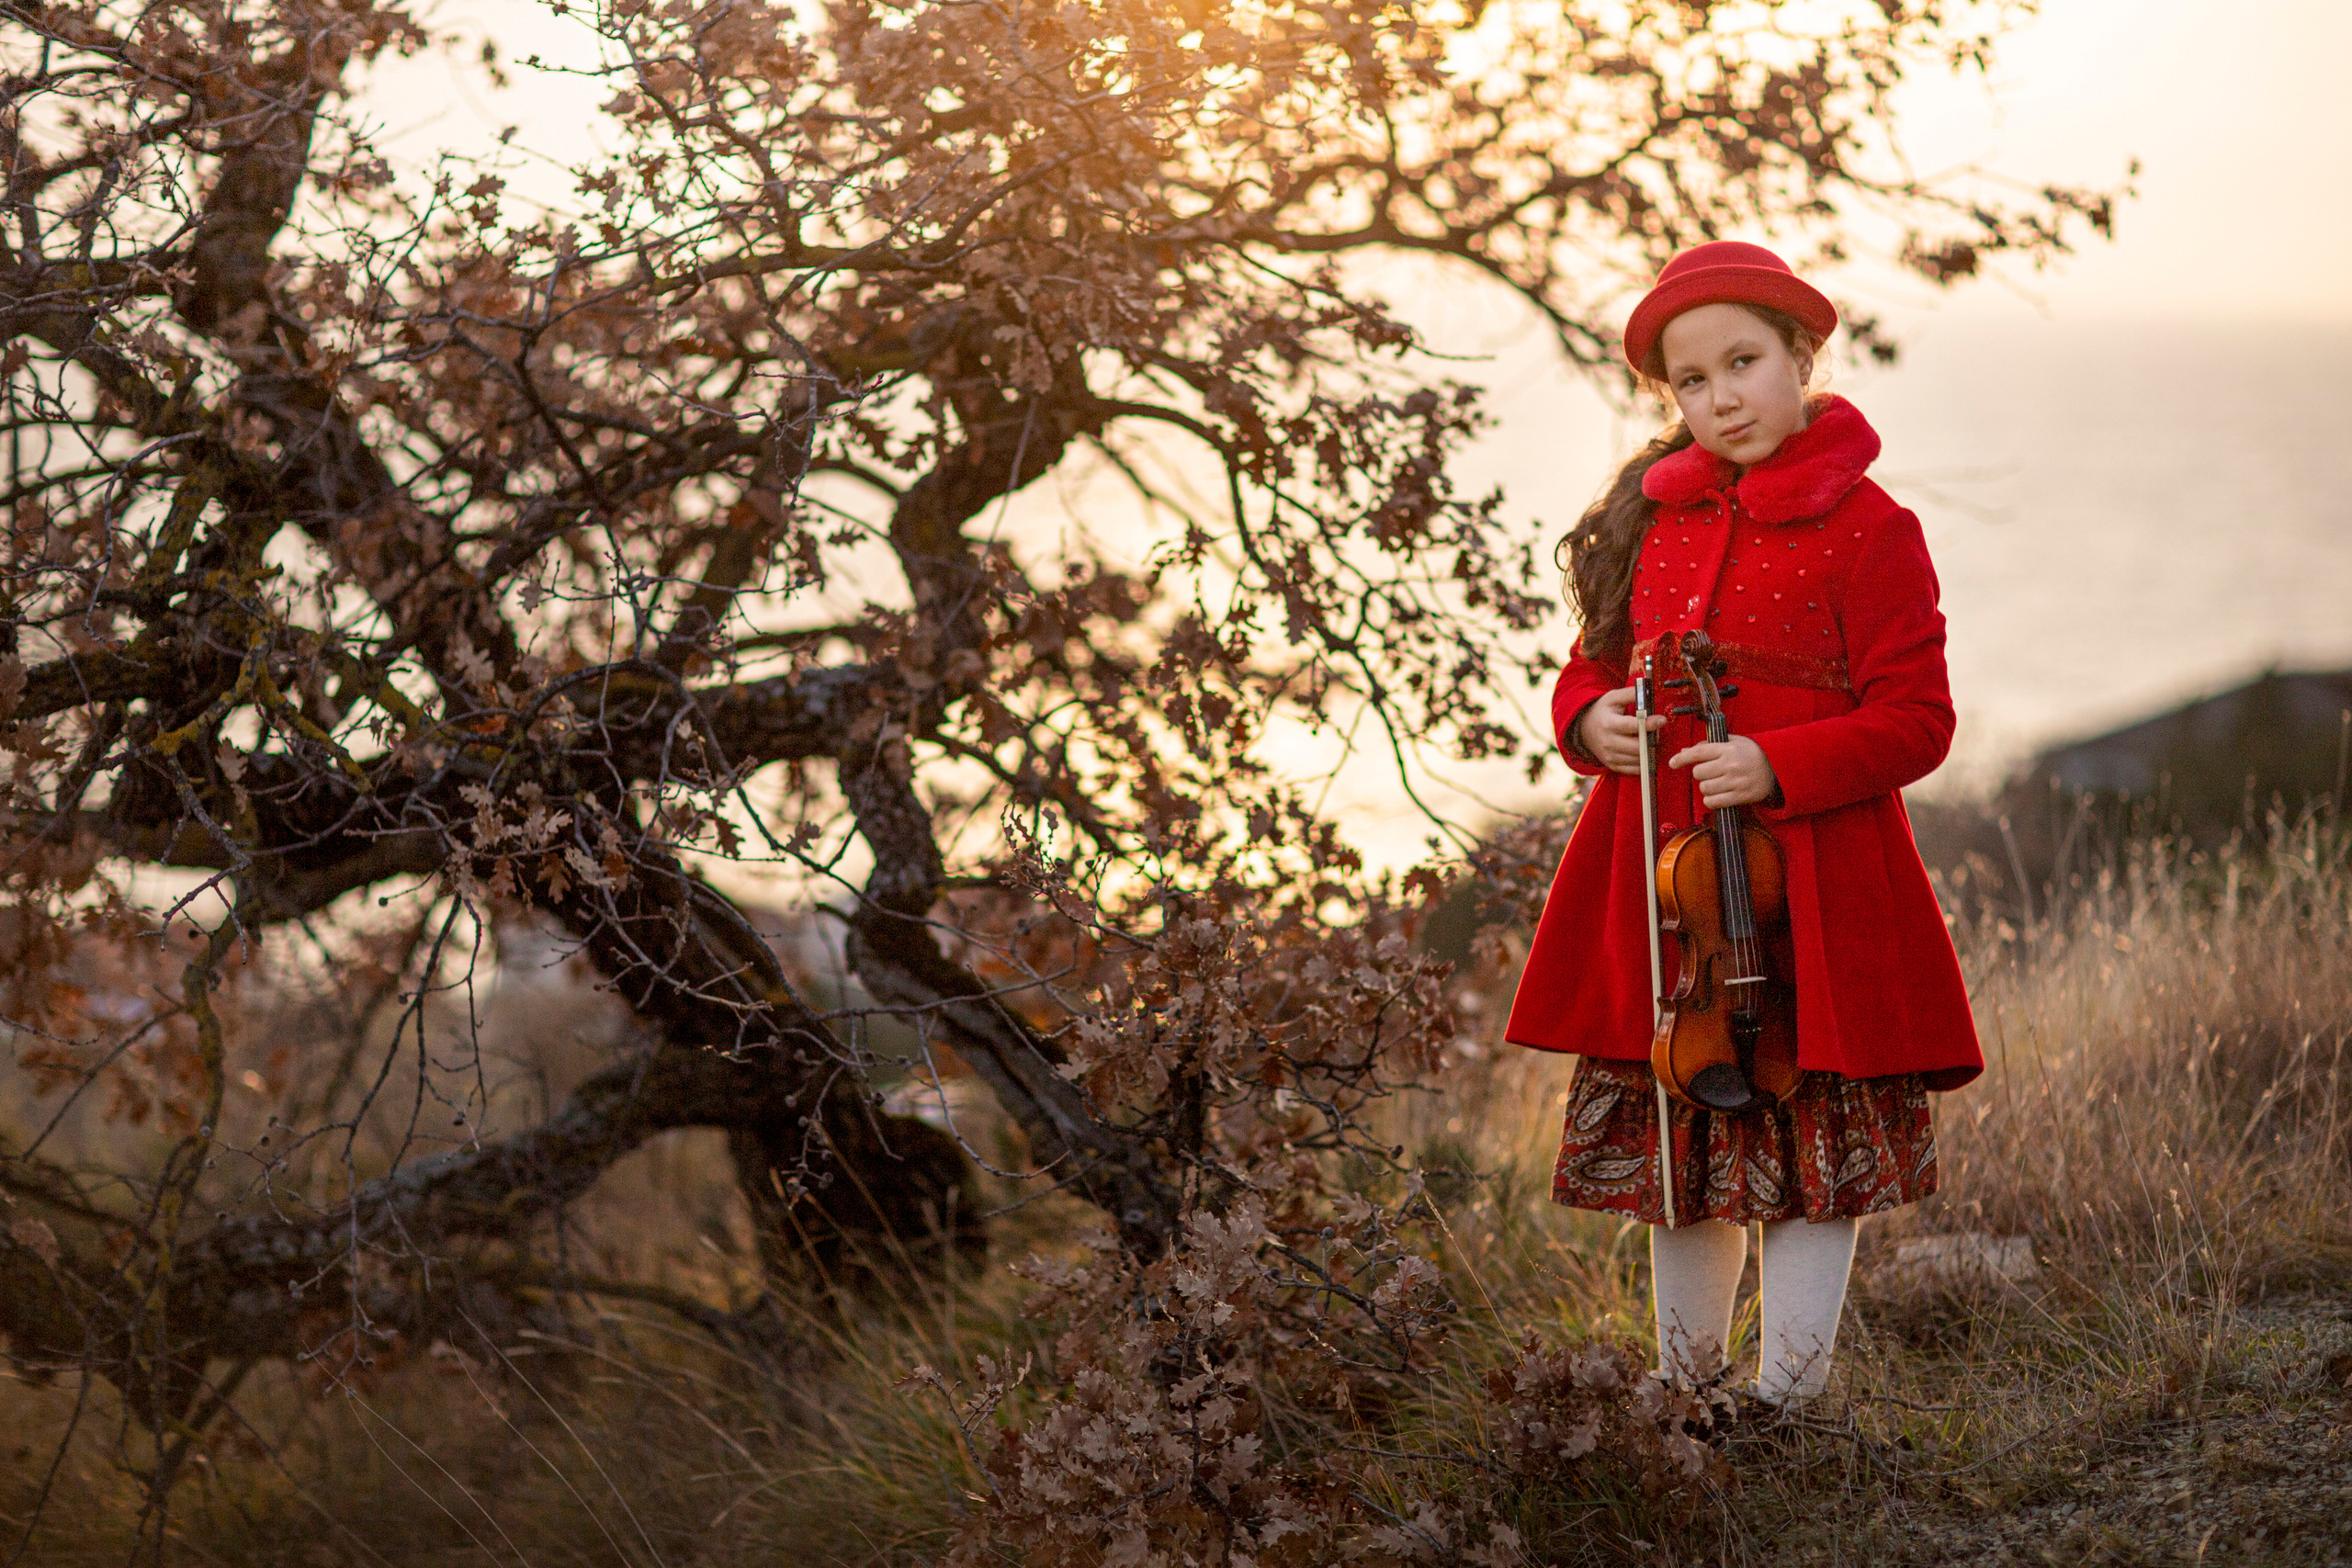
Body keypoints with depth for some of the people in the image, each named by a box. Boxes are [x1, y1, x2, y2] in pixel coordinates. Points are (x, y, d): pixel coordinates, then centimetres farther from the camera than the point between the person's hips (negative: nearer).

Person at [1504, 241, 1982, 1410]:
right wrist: (1590, 721, -4)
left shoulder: (1867, 530, -7)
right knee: (1675, 1141, 14)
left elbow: (1916, 721, -8)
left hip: (1810, 885, -5)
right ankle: (1684, 1391, 28)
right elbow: (1591, 664, 19)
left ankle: (1786, 1403, 13)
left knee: (1809, 1148, 2)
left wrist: (1779, 766, -21)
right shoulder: (1654, 517, 10)